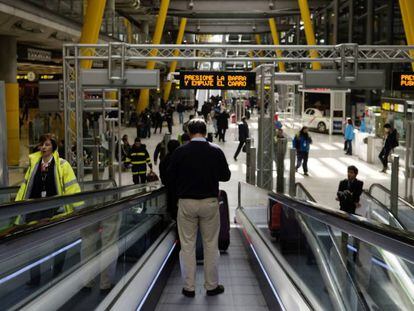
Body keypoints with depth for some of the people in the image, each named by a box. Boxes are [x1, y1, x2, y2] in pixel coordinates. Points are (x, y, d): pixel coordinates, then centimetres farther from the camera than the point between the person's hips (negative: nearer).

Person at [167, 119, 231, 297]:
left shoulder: (180, 152, -6)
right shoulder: (216, 151, -5)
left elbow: (170, 178, -1)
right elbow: (225, 176, 4)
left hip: (186, 203, 0)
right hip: (210, 202, 0)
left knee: (187, 246, 7)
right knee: (211, 246, 10)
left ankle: (189, 287, 12)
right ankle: (212, 286, 16)